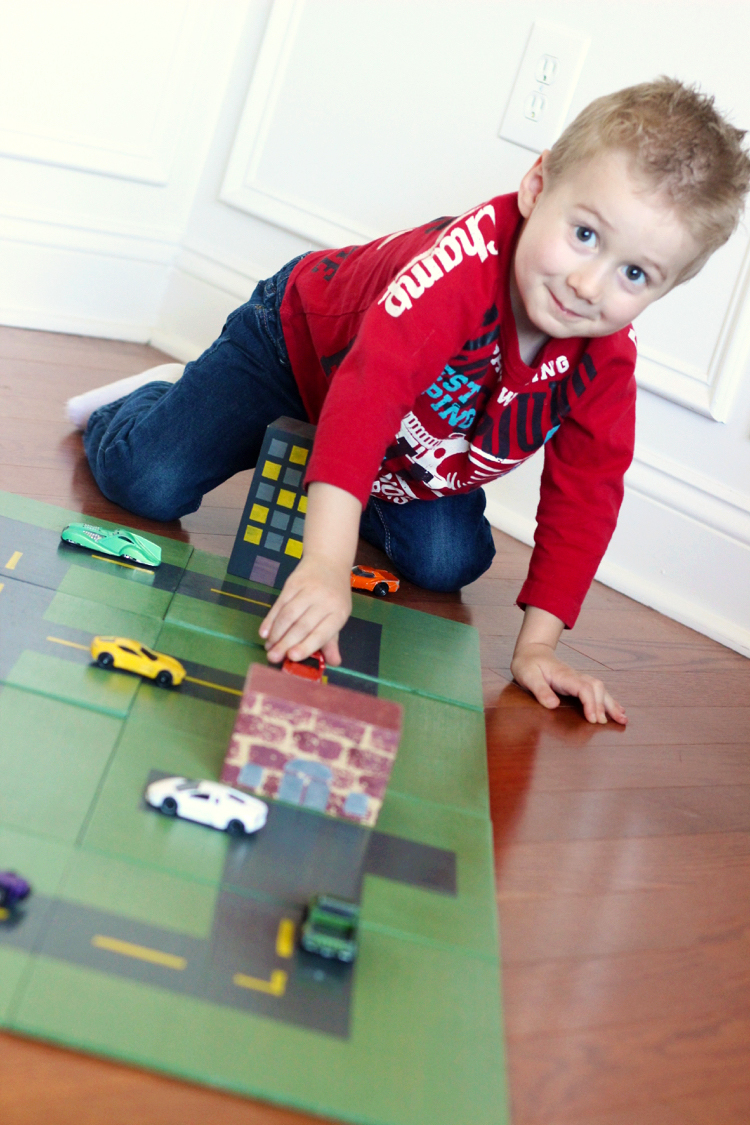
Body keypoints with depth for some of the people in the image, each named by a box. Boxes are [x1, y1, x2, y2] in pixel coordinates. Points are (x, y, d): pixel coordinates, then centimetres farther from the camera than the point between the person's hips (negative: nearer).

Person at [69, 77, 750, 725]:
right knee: (149, 482, -15)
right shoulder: (467, 261, -43)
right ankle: (153, 398, 21)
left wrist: (538, 643, -23)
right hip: (301, 341, -5)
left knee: (448, 562, -9)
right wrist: (328, 564, -65)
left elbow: (584, 492, -17)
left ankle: (346, 494, 19)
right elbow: (370, 386, -55)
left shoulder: (608, 359, -23)